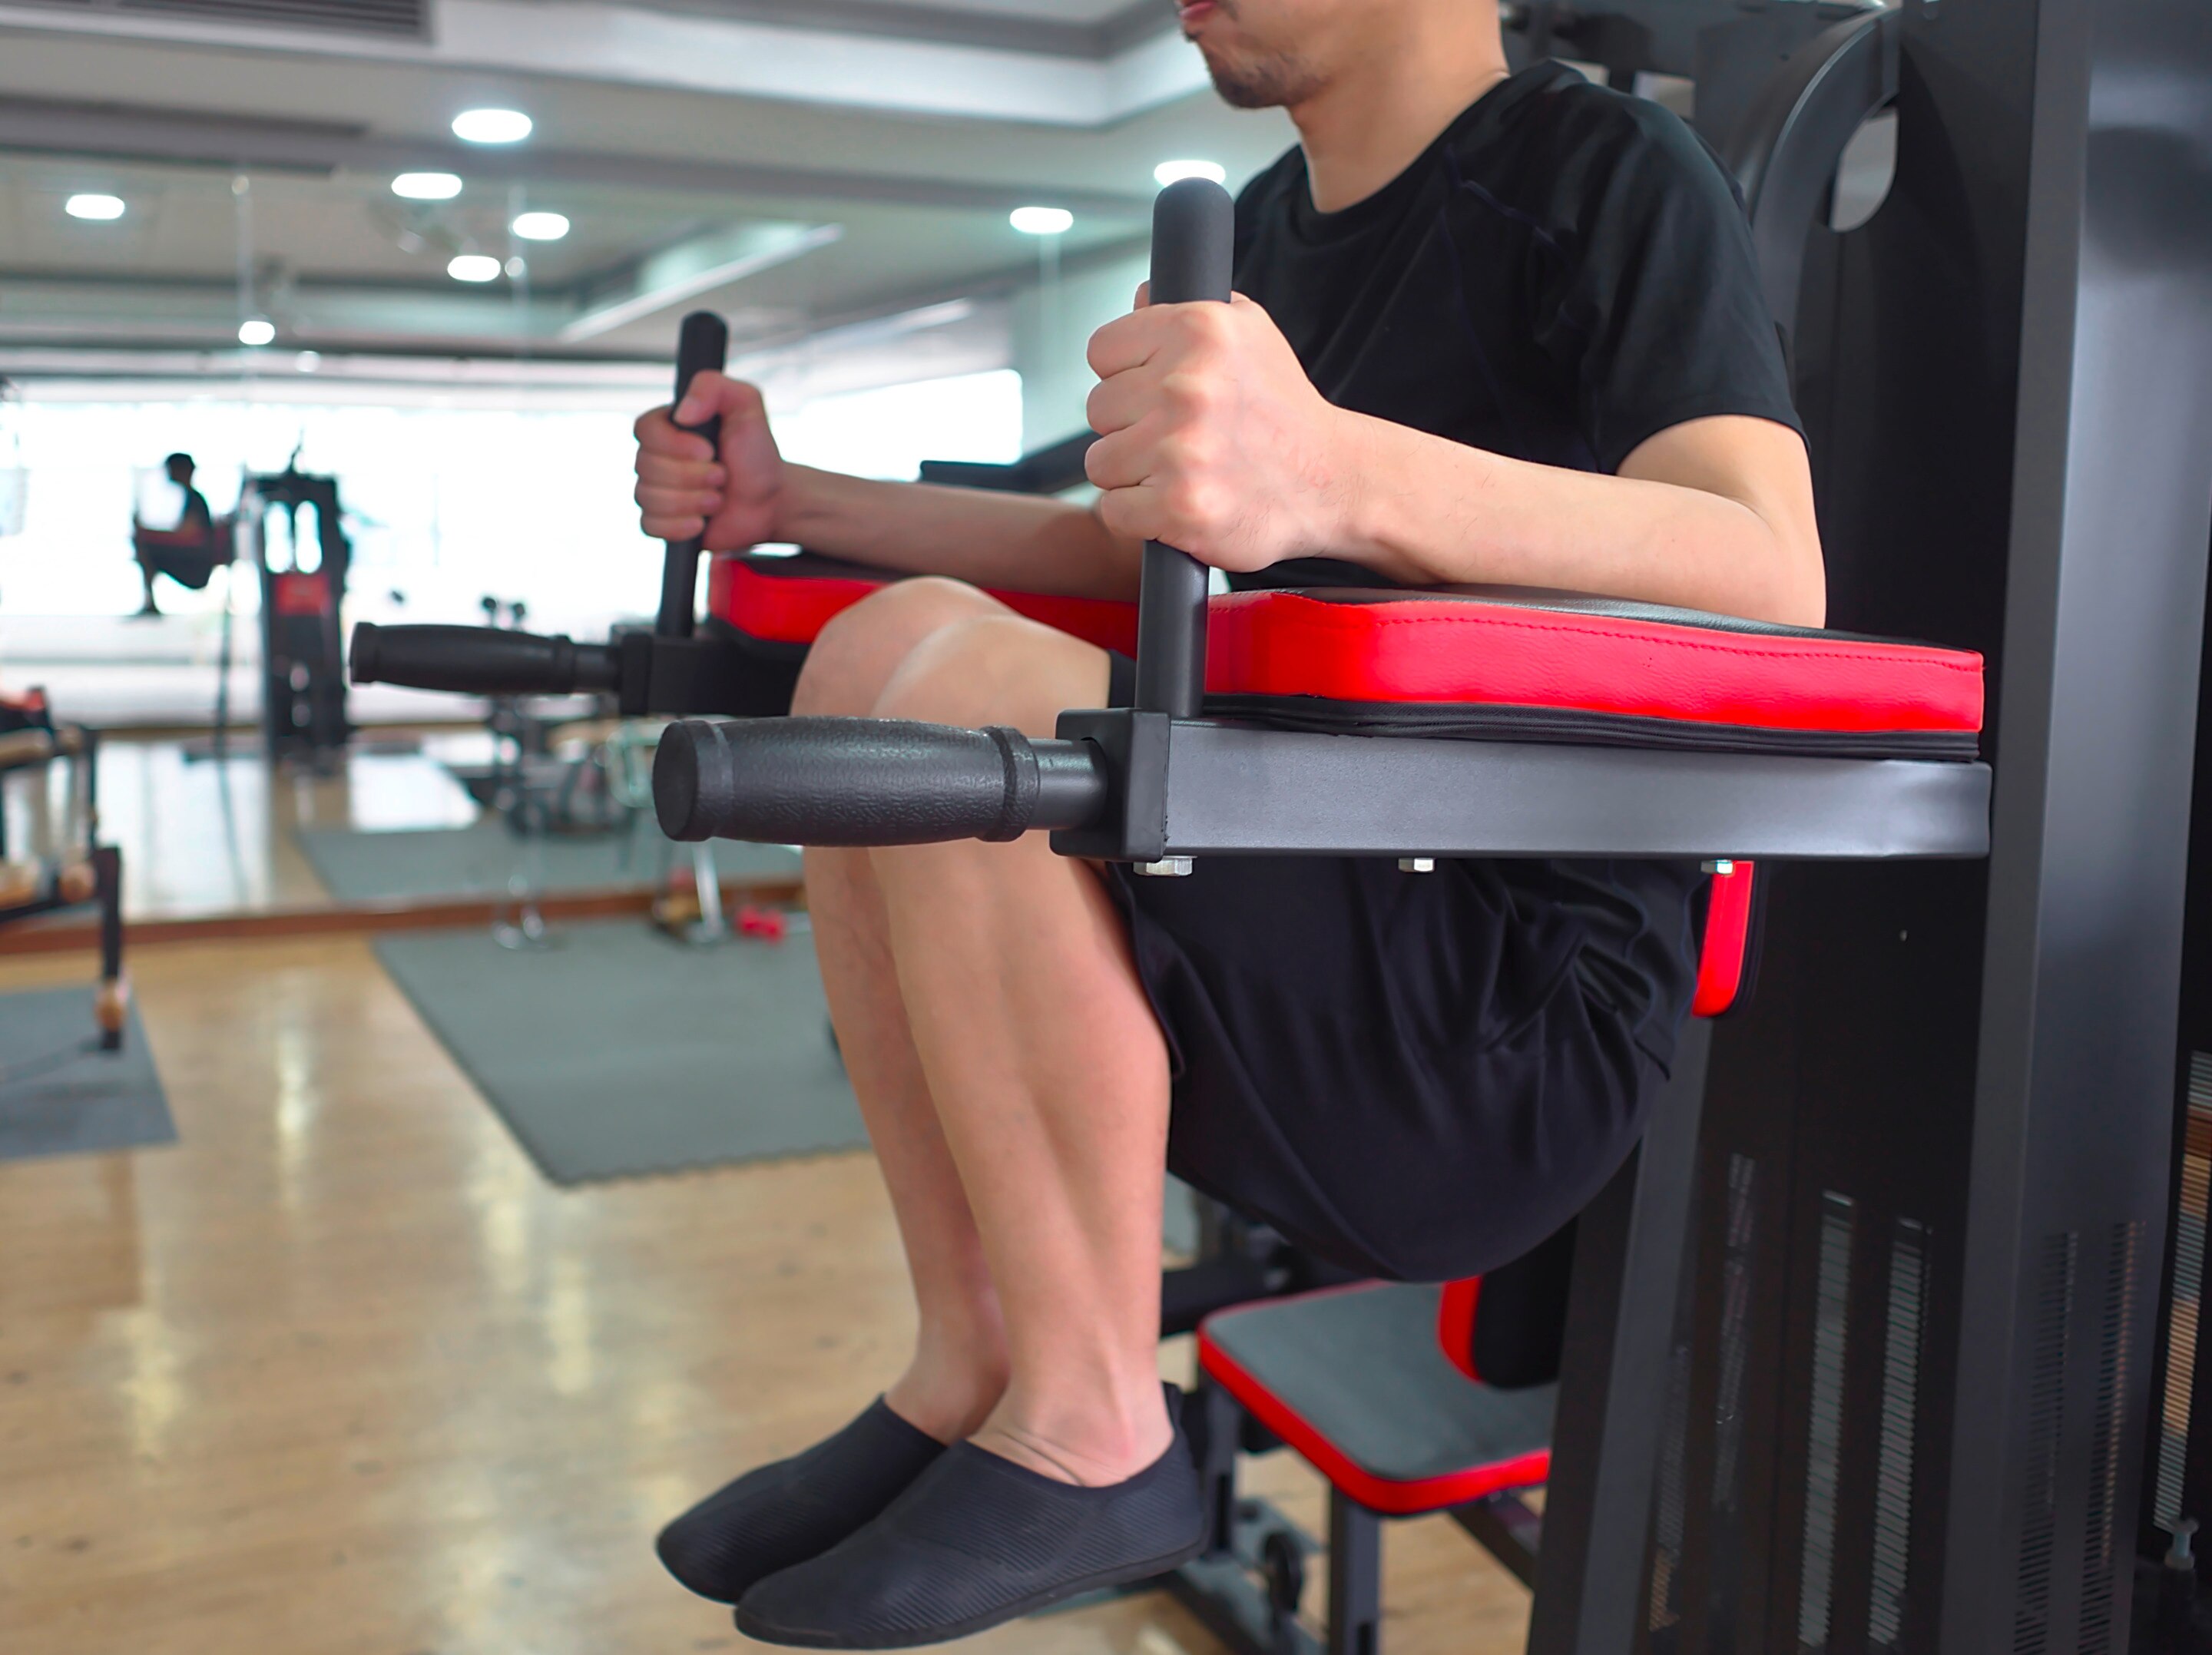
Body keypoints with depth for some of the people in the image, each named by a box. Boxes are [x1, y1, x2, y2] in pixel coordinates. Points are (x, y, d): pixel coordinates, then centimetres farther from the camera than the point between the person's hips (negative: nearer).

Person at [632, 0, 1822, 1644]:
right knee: (860, 734, 6)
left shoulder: (1606, 170, -7)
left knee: (914, 668, -23)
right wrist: (791, 501, 18)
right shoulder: (1269, 224, 16)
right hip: (1322, 912, 8)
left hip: (1524, 1018, -8)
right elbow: (1131, 546, 27)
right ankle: (966, 1381, 4)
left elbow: (1775, 586, -24)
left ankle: (1089, 1438, -10)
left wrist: (1337, 472, -40)